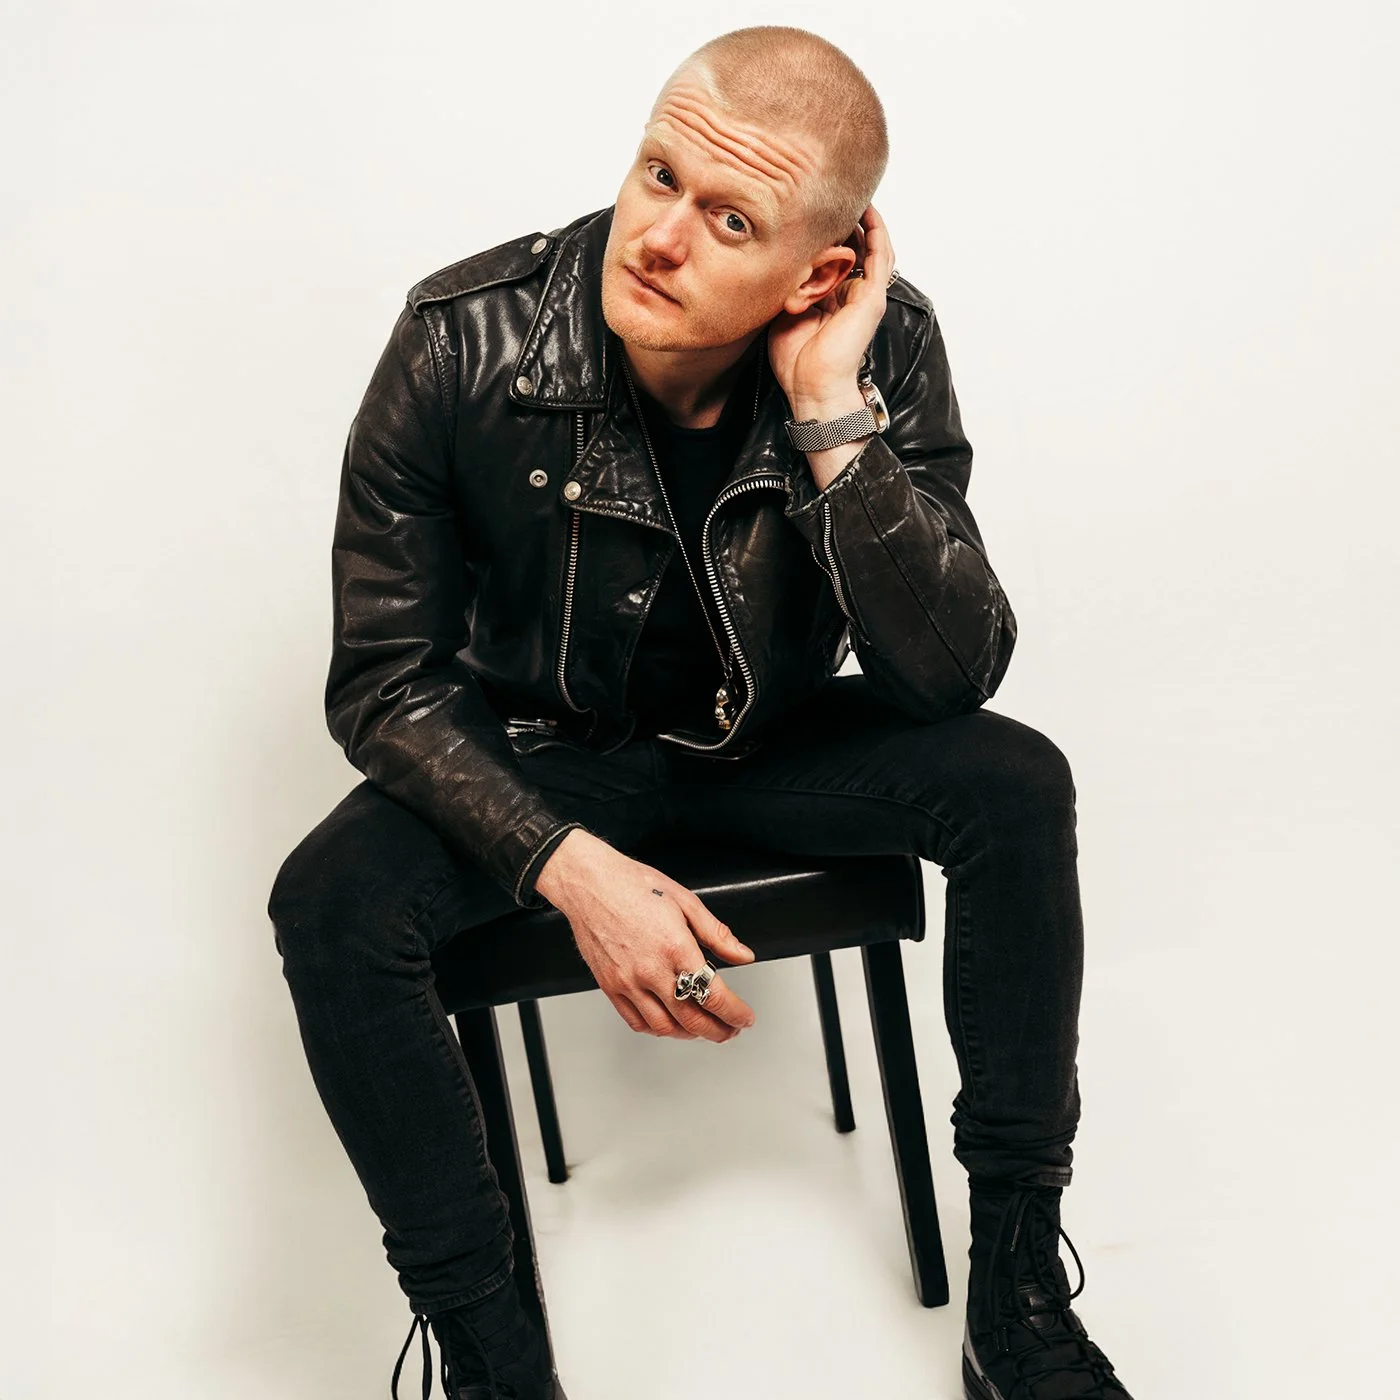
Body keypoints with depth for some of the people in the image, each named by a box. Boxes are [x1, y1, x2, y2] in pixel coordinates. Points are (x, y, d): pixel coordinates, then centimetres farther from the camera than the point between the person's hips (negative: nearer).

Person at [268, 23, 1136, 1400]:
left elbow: (951, 675, -25)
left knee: (1016, 786, -22)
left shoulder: (884, 347, -20)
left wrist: (830, 411, -34)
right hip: (542, 756, -1)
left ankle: (1018, 1287, -8)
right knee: (330, 901, -27)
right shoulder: (462, 340, -23)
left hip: (770, 741, 1)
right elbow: (384, 680, -16)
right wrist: (571, 867, -29)